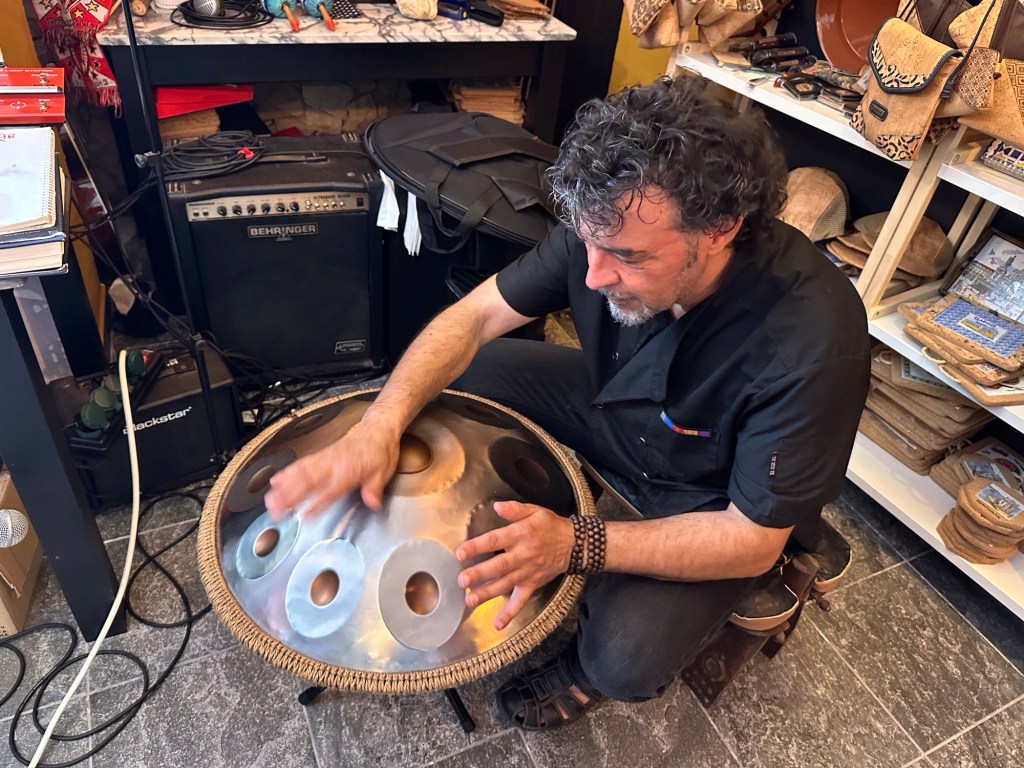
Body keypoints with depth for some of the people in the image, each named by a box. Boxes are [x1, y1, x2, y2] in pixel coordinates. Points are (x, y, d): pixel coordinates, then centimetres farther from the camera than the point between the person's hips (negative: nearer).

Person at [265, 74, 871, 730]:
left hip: (710, 503, -4)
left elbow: (753, 541, -29)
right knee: (457, 376, -5)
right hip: (615, 405, 5)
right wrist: (381, 425, -33)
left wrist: (577, 545, -41)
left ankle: (587, 670, 13)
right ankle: (505, 556, 15)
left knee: (626, 656, -27)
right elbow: (473, 316, -17)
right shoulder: (614, 229, -24)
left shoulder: (814, 341, -38)